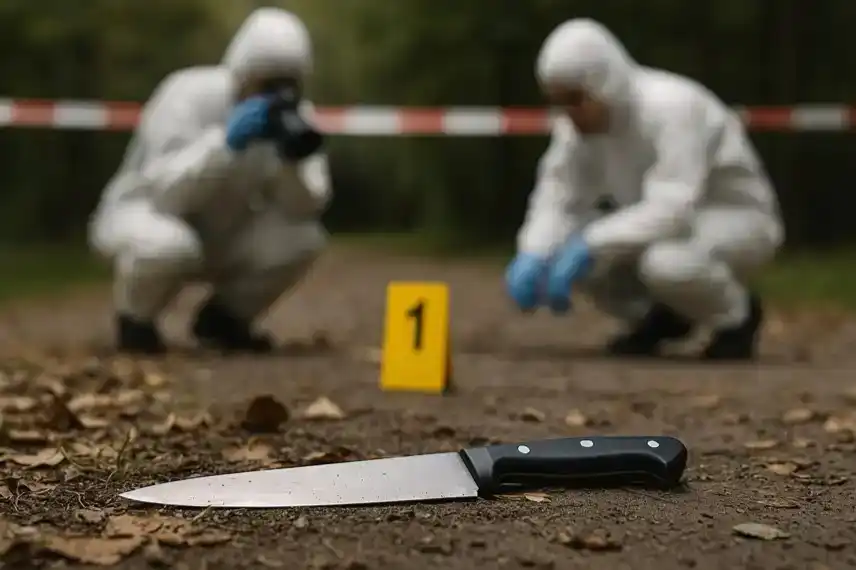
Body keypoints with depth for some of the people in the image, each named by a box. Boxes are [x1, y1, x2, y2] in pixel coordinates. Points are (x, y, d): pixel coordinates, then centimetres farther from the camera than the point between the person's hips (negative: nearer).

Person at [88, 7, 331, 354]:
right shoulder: (190, 95, -23)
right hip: (144, 215, -5)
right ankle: (136, 321, -5)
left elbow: (304, 210, -16)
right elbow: (165, 194, -33)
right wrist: (225, 142, -43)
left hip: (222, 236, 5)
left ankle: (224, 316, 6)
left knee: (304, 238, -20)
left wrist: (292, 159, -34)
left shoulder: (291, 114, -9)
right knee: (169, 244, -40)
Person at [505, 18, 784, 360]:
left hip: (738, 221, -7)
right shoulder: (579, 122, -9)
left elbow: (673, 209, -38)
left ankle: (737, 316, -6)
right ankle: (658, 317, 9)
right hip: (660, 227, 7)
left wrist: (591, 244, -42)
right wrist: (533, 256, -29)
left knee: (666, 262, -40)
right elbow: (559, 197, -10)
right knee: (559, 249, -14)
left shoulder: (672, 106, -29)